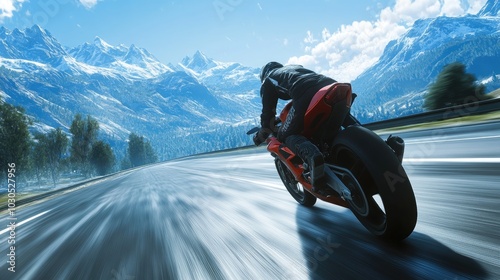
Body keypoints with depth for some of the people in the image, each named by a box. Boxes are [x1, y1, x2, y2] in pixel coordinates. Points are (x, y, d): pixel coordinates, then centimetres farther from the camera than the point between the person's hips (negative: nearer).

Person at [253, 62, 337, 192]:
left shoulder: (267, 80, 28)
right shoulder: (295, 67, 44)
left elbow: (268, 111, 24)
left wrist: (261, 135, 40)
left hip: (307, 95, -6)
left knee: (287, 135, 7)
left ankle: (312, 156, -25)